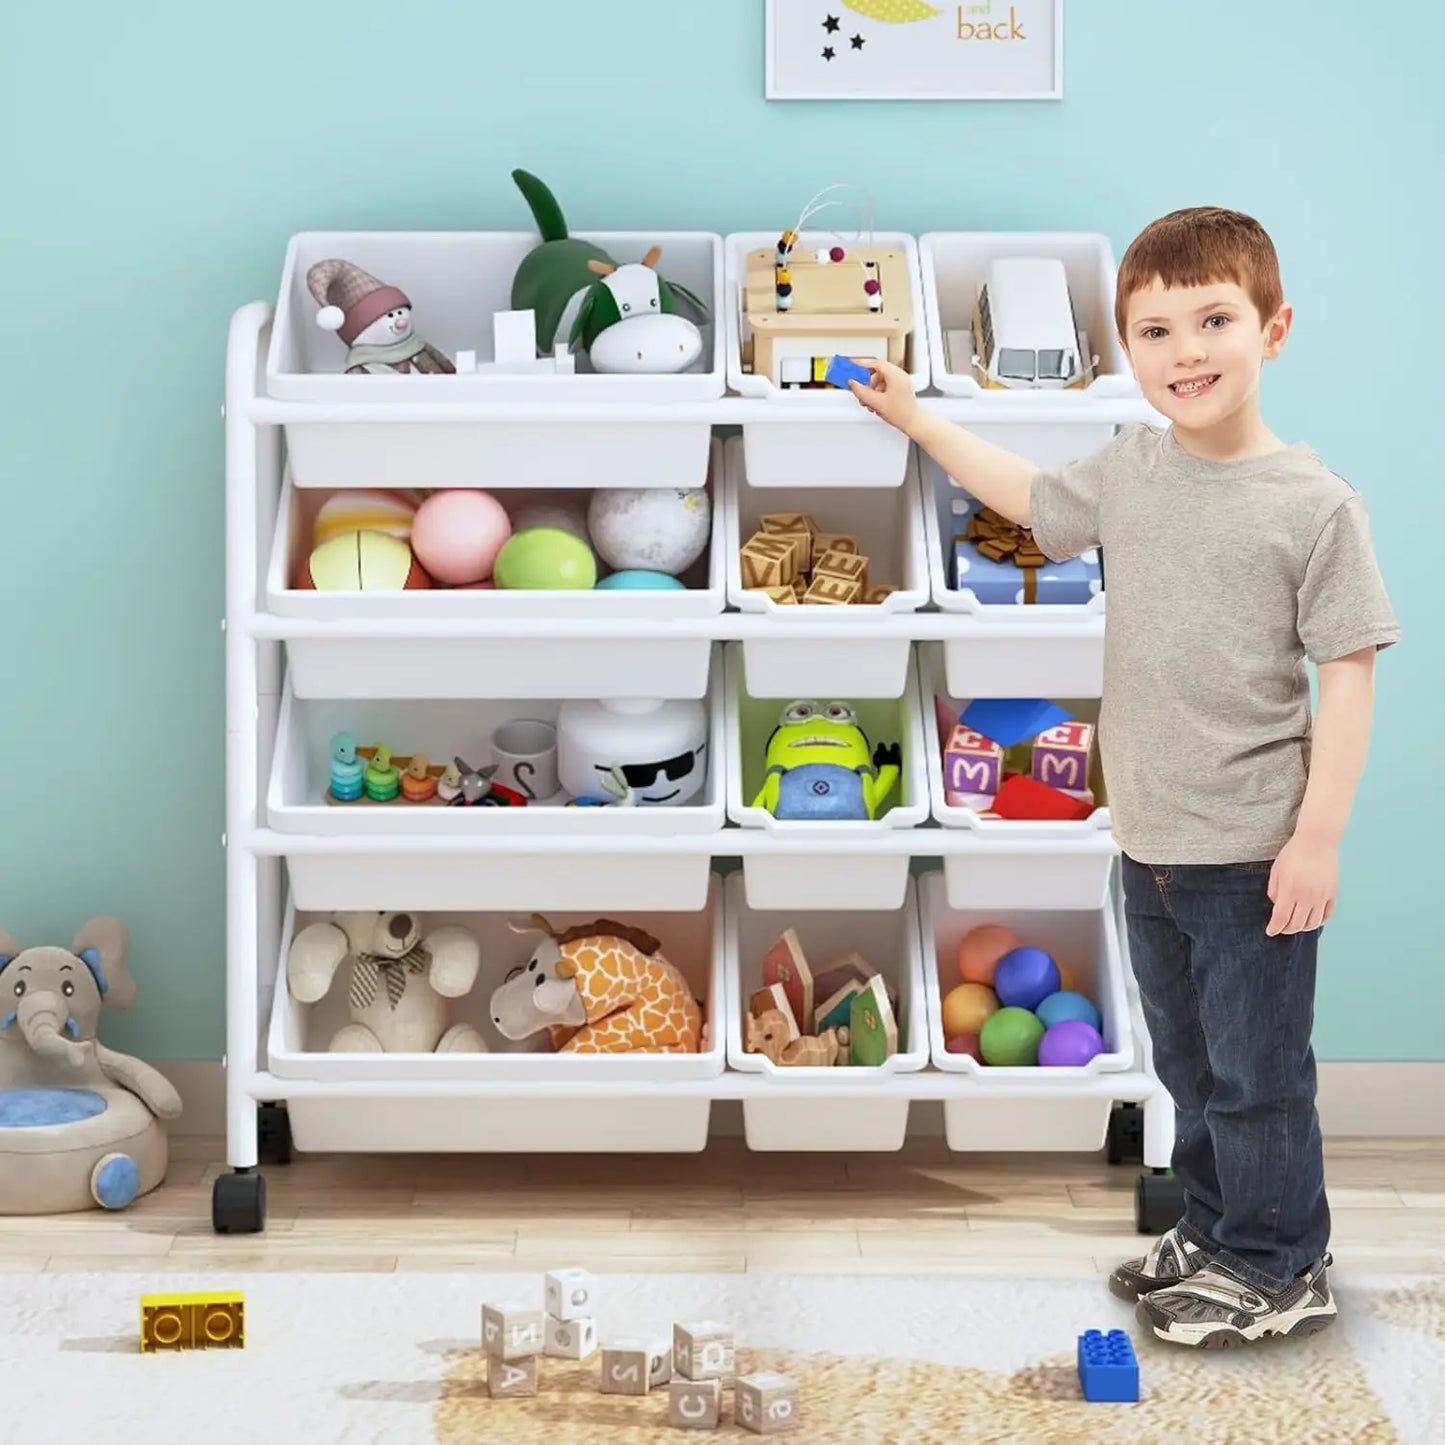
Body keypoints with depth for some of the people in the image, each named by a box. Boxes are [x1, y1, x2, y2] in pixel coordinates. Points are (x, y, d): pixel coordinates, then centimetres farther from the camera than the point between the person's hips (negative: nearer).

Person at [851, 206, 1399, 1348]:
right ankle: (1215, 1230, 36)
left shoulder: (1314, 504, -13)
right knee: (1188, 1064, 19)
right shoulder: (1130, 472, 4)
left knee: (1256, 1071, 5)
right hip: (1152, 840, 6)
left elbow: (1349, 679, -11)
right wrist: (914, 416, 26)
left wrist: (1319, 835, -15)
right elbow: (1031, 495, 24)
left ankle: (1279, 1267, 21)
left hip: (1255, 854, -6)